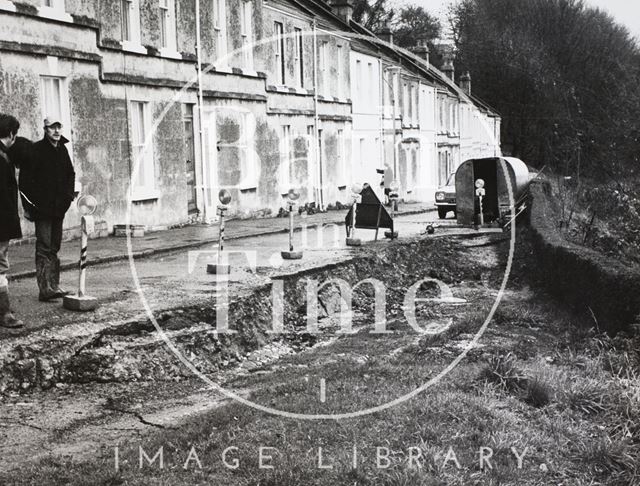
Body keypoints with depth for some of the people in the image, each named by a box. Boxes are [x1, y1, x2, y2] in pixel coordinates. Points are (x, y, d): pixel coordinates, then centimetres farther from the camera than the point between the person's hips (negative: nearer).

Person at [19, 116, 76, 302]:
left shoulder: (62, 150, 12)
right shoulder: (35, 150, -8)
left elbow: (70, 174, 26)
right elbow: (25, 179, -10)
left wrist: (69, 194, 12)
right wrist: (28, 206, -14)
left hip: (58, 208, 7)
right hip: (41, 208, -7)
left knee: (54, 247, 11)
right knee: (44, 248, -9)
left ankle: (53, 285, 17)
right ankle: (46, 288, -11)